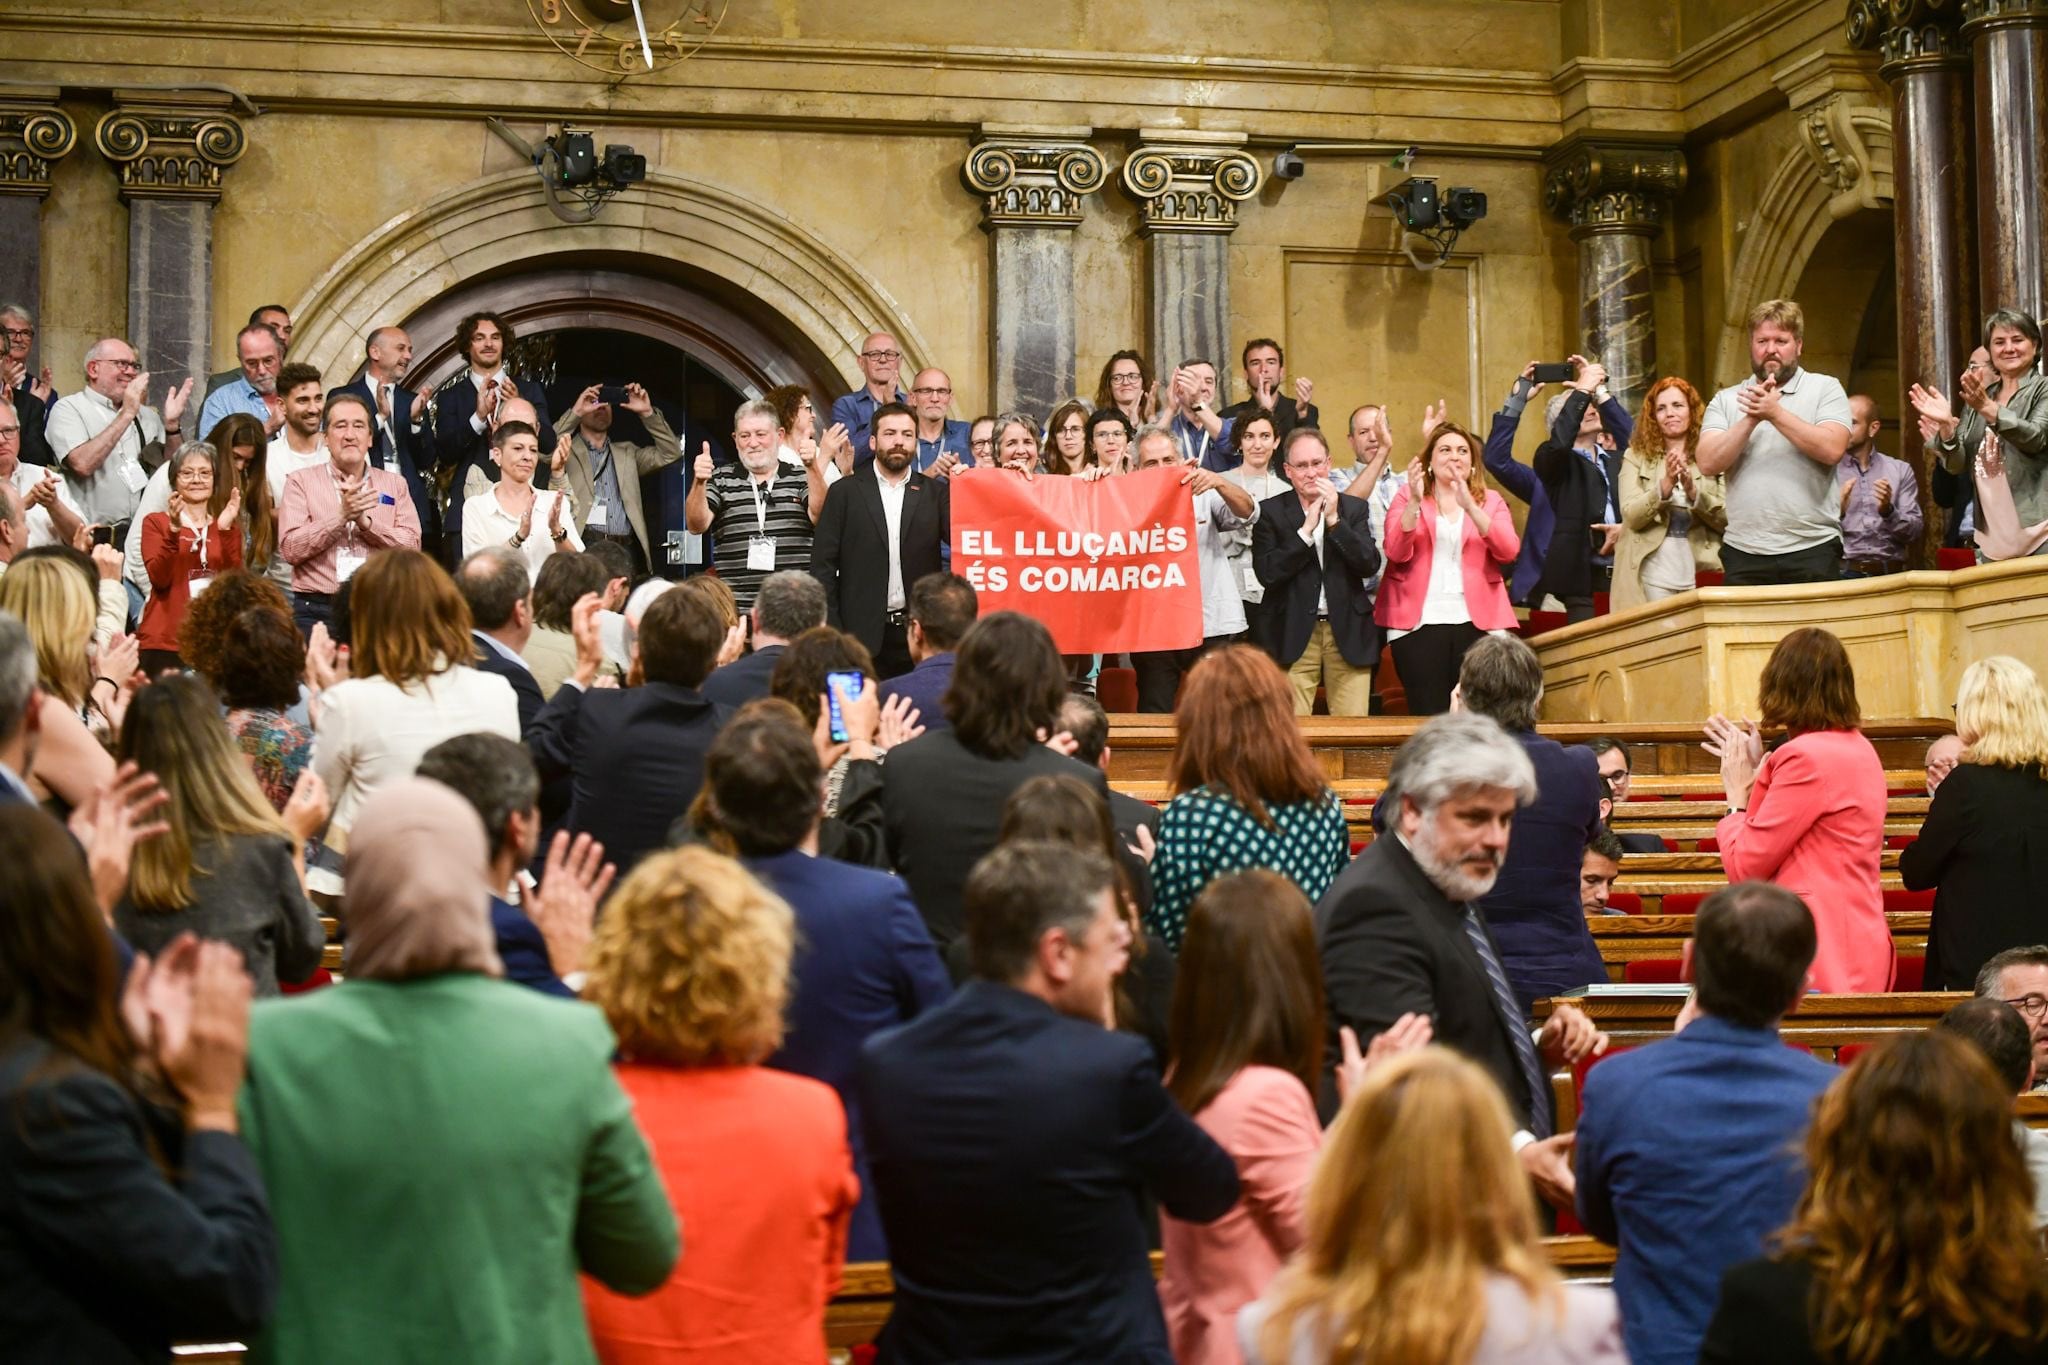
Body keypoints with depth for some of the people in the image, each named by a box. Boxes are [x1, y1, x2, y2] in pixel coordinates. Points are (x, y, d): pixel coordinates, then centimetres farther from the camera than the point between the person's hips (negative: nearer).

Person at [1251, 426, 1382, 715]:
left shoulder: (1354, 508, 8)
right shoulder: (1270, 512, 2)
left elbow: (1370, 565, -3)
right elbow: (1266, 573, -8)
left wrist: (1334, 520, -11)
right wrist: (1307, 529, -13)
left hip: (1348, 634, 2)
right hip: (1295, 634, -2)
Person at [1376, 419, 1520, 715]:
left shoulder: (1491, 501, 13)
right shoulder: (1407, 497, 9)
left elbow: (1508, 551, -5)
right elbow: (1396, 552, -5)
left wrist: (1470, 506, -17)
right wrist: (1414, 502, -19)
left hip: (1476, 622, 1)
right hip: (1419, 623, -1)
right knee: (1429, 719, -7)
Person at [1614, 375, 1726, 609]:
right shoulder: (1637, 456, 6)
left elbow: (1727, 519, -1)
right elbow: (1631, 517, -5)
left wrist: (1693, 491, -17)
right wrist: (1665, 485, -20)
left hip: (1700, 574, 1)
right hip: (1652, 577, -1)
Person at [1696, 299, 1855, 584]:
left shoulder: (1825, 388, 6)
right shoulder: (1726, 400, 12)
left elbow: (1832, 450, -11)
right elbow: (1708, 463, -2)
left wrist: (1775, 413, -14)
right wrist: (1751, 420, -12)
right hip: (1744, 553, 2)